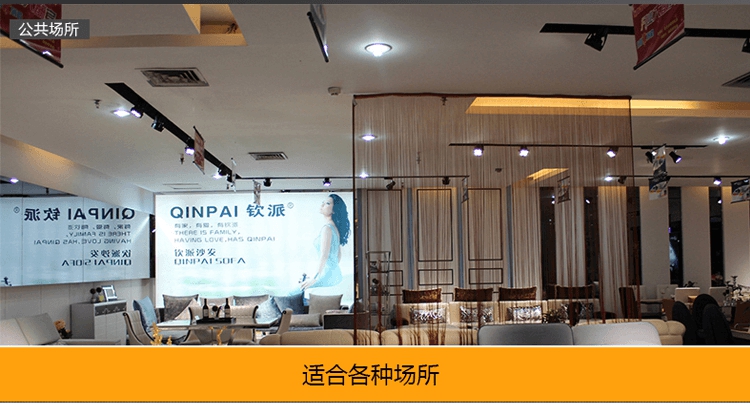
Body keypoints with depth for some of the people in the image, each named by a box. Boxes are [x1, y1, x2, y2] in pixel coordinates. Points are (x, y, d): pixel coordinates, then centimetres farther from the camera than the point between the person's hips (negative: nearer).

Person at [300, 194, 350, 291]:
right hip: (336, 274, 9)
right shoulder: (336, 228, 13)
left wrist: (314, 278, -19)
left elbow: (324, 256, -20)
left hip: (328, 276, -9)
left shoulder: (327, 228, -14)